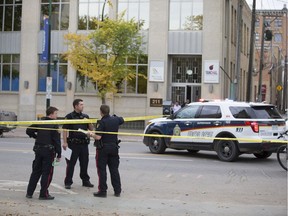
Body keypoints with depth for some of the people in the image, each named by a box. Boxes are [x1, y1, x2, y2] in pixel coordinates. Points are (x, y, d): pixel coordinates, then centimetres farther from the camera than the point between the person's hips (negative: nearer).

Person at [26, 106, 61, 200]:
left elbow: (28, 131, 6)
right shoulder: (54, 125, -10)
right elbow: (57, 140, -13)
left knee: (36, 171, 14)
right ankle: (44, 194, 2)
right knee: (47, 173, 1)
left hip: (38, 149, 6)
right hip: (49, 150, -6)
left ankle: (29, 192, 16)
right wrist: (59, 154, -9)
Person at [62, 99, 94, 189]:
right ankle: (68, 182, 7)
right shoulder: (69, 116, -3)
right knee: (71, 164, 0)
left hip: (84, 143, 5)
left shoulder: (85, 116, 13)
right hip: (73, 143, -5)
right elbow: (65, 129, -6)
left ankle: (85, 181, 22)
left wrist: (88, 122, -6)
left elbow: (91, 129, 14)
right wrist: (65, 142, -13)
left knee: (84, 163, 10)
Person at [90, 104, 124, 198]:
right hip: (114, 148, 6)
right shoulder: (116, 120, 3)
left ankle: (102, 191, 2)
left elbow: (98, 137, -21)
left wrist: (91, 134, -2)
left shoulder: (101, 122, -16)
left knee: (102, 170, 2)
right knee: (114, 170, 12)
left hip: (103, 149, -6)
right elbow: (122, 119, 27)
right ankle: (117, 191, 15)